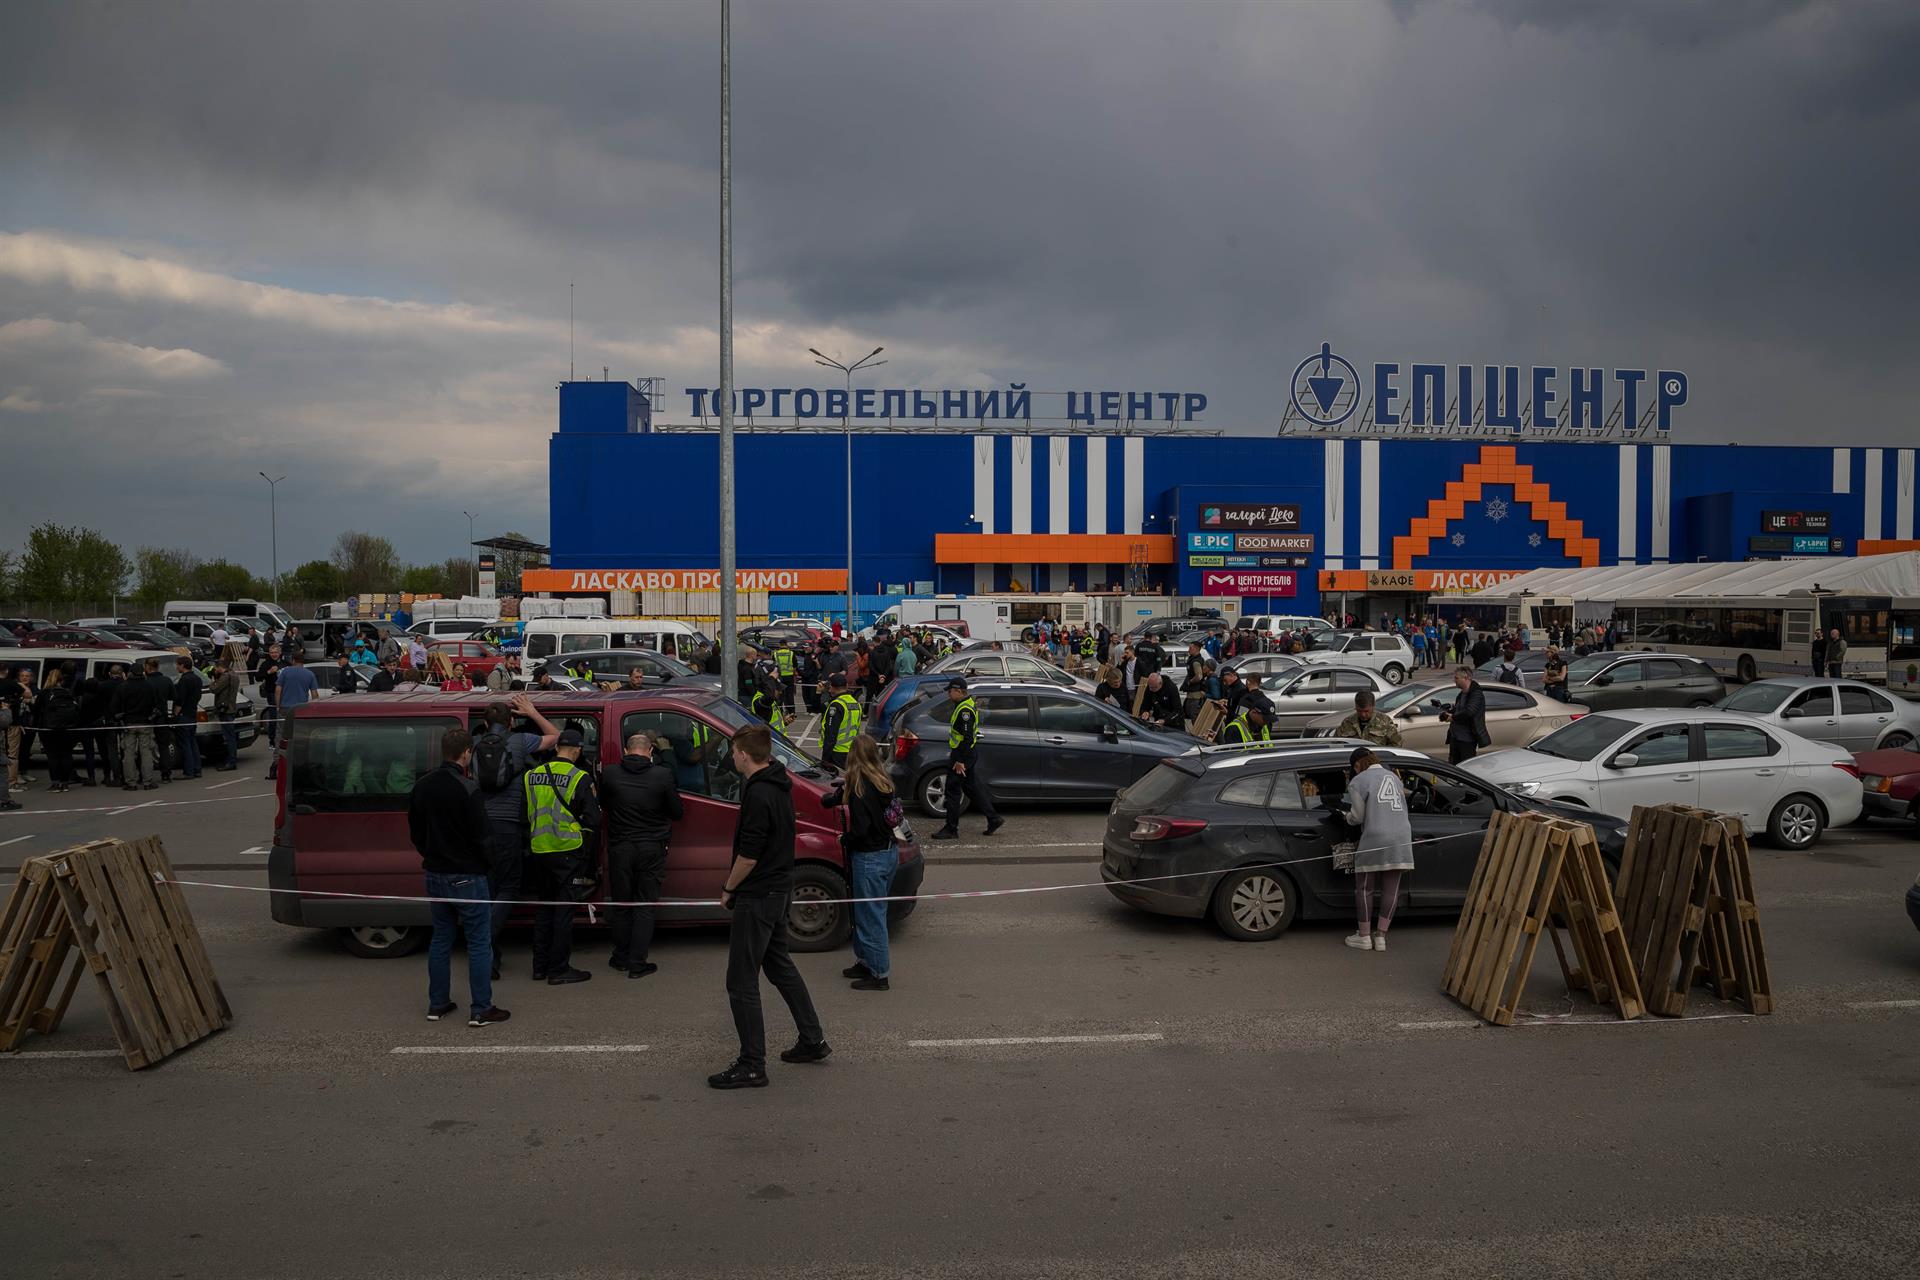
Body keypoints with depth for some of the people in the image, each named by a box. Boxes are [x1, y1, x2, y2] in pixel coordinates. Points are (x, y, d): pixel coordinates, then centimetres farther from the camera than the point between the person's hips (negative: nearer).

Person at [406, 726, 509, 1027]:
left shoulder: (422, 786, 5)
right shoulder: (467, 790, -19)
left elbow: (414, 831, 13)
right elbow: (479, 837, -16)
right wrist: (484, 865, 2)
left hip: (434, 874, 7)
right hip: (466, 875, -7)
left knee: (441, 938, 17)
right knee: (479, 942, 0)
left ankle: (437, 1004, 22)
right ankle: (481, 1010, 1)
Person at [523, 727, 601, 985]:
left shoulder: (532, 775, 5)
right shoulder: (580, 778, -10)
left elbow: (525, 814, 13)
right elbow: (593, 819, -8)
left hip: (538, 851, 5)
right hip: (567, 851, -5)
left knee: (543, 908, 16)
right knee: (564, 909, 1)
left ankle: (540, 965, 21)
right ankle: (559, 969, 3)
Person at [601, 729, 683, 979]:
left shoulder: (611, 774, -6)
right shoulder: (663, 775, -12)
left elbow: (604, 806, 11)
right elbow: (677, 813, -2)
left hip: (620, 847, 1)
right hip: (651, 849, -1)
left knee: (621, 904, 15)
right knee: (645, 906, 7)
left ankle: (621, 958, 23)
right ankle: (637, 963, 5)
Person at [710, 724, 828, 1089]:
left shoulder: (758, 795, -23)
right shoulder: (778, 783, 8)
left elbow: (748, 855, -24)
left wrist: (728, 889, -9)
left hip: (757, 896, -10)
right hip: (779, 890, 10)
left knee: (741, 981, -3)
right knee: (780, 964, 22)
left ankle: (752, 1066, 2)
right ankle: (813, 1040, 30)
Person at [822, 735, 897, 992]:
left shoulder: (858, 784, -19)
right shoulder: (882, 781, 4)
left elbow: (861, 828, -23)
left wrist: (844, 840, -5)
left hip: (869, 857, -8)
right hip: (889, 853, 8)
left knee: (871, 915, 2)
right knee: (870, 912, 21)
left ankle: (878, 973, 10)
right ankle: (865, 962, 33)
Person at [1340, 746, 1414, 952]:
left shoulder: (1359, 782, -2)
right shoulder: (1394, 777, 17)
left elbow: (1358, 816, -3)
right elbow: (1403, 807, 17)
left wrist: (1348, 817, 18)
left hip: (1375, 839, -6)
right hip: (1401, 836, 6)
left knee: (1364, 888, 7)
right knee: (1391, 889, 8)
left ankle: (1364, 936, 11)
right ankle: (1381, 935, 12)